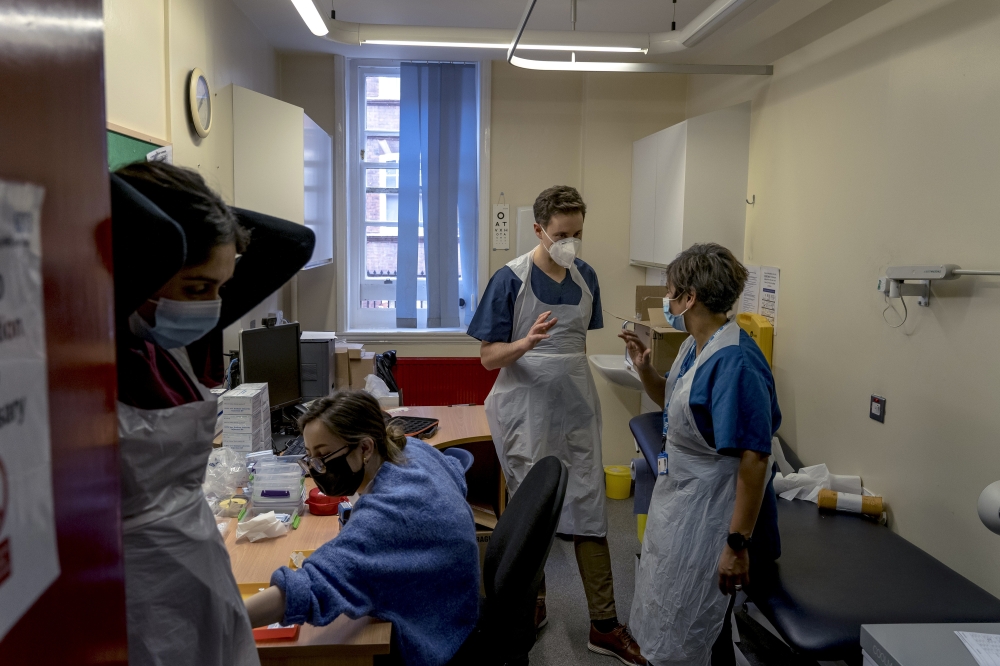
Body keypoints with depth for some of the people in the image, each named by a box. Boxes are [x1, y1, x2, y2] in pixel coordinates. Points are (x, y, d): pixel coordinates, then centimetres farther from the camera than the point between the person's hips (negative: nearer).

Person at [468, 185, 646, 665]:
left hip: (578, 410, 4)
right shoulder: (510, 280, -11)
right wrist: (526, 343, -28)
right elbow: (489, 357, -10)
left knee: (589, 512, 5)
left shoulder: (585, 277, 5)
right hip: (527, 413, -4)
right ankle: (531, 605, 31)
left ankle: (604, 624, 15)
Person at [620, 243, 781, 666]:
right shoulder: (694, 347, 2)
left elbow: (754, 459, -29)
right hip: (679, 504, 9)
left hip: (712, 518, -9)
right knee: (667, 619, 25)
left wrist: (738, 544, -27)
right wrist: (644, 369, 2)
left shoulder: (734, 362, -27)